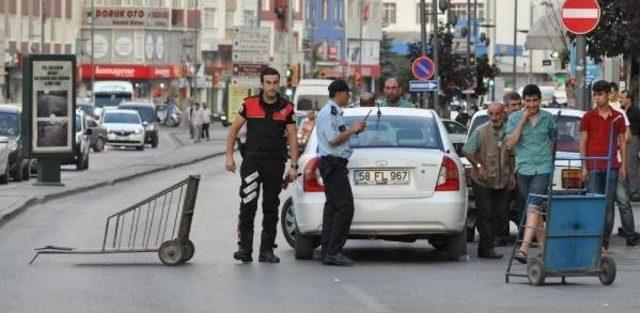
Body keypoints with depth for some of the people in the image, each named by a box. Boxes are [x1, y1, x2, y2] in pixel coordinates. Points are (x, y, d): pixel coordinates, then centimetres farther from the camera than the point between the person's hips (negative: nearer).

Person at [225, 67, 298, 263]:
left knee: (271, 208, 7)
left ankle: (267, 250, 15)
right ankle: (244, 248, -7)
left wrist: (293, 166, -1)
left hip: (276, 163, 2)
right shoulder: (250, 104, 0)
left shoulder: (286, 108, 3)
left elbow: (292, 138, 6)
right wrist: (229, 156, 3)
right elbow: (234, 129, 9)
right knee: (248, 205, -11)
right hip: (252, 159, -2)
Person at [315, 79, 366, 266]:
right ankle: (333, 252, -18)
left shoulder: (335, 112, 20)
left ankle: (327, 252, 8)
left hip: (335, 164, 11)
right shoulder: (328, 113, -12)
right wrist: (352, 130, -10)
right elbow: (333, 140, -19)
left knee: (332, 206, 8)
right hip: (333, 164, -11)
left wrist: (353, 131, 17)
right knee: (345, 207, -14)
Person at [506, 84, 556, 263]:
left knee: (534, 207, -16)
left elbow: (553, 141, 21)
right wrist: (522, 121, -8)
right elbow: (510, 144, -5)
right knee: (535, 209, 9)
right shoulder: (514, 118, 5)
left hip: (543, 168, -2)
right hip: (523, 168, 2)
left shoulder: (548, 118, 7)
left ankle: (524, 248, -28)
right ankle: (544, 247, 18)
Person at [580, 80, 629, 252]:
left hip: (611, 167, 1)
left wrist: (623, 165, 5)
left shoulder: (618, 117, 8)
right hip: (593, 167, -1)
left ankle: (605, 243, 8)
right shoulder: (588, 117, 4)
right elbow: (583, 143, 4)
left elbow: (622, 142, 12)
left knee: (609, 205, 3)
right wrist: (584, 167, -3)